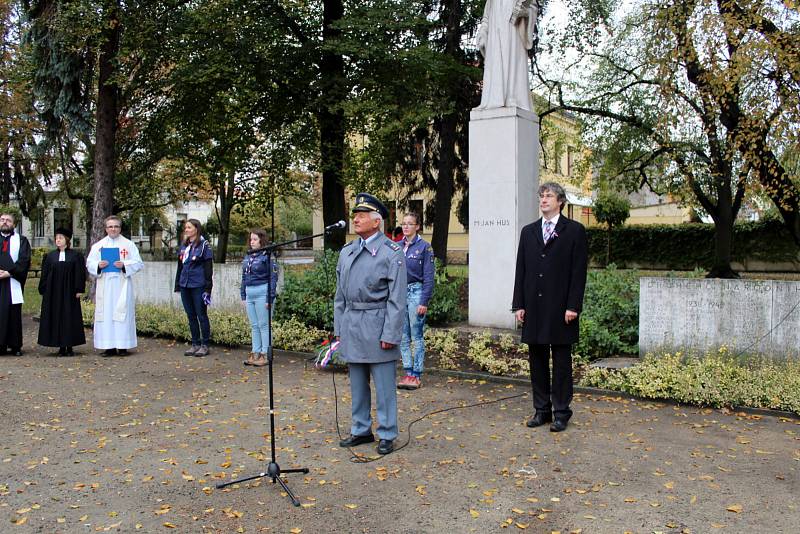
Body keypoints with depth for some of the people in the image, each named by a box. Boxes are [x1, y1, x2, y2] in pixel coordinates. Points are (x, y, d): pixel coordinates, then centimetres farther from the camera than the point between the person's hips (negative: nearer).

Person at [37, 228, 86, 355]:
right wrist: (44, 291, 2)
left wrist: (79, 290, -6)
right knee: (56, 318, 1)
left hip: (69, 292, -2)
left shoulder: (76, 255, 2)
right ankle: (61, 346, 6)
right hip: (53, 292, 2)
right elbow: (44, 274, 9)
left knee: (70, 318, 0)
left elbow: (80, 273, 0)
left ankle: (69, 346, 7)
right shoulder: (50, 256, 9)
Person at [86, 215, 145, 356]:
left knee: (122, 313, -4)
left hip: (122, 286, -2)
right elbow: (89, 264, 10)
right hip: (104, 286, 2)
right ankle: (109, 346, 3)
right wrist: (98, 265, -10)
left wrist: (124, 265, -14)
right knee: (105, 314, -1)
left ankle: (122, 345, 1)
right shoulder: (98, 245, 13)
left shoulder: (129, 245, 6)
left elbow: (138, 263, 2)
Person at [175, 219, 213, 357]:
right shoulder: (183, 246, 14)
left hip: (198, 286, -6)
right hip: (185, 286, 7)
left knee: (201, 315, 1)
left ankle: (205, 345, 9)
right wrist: (177, 285, 16)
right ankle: (195, 344, 19)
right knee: (191, 316, 11)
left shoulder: (204, 245, -5)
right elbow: (180, 266, 20)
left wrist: (208, 288, -14)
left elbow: (208, 268, -9)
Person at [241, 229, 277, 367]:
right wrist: (243, 296, 14)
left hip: (262, 294, -7)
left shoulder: (266, 256, -8)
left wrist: (270, 298, -14)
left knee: (264, 325, -1)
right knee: (254, 326, 12)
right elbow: (244, 277, 18)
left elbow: (273, 278, -10)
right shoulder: (247, 256, 13)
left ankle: (265, 354, 5)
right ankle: (255, 353, 19)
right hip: (250, 294, 7)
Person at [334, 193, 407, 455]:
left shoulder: (392, 252, -8)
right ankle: (361, 430, 28)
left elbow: (396, 298, -11)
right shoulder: (346, 251, 11)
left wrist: (390, 334, -15)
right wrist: (339, 327, 12)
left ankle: (387, 435, 15)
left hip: (376, 325, -6)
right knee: (357, 383, 15)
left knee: (384, 384, 2)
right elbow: (340, 294, 15)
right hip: (351, 325, 6)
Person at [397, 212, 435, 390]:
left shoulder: (424, 247, -5)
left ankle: (417, 375, 5)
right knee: (403, 337, 8)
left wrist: (424, 302, -12)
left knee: (417, 337, -1)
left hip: (416, 292, -5)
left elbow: (429, 277, -7)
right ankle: (408, 372, 16)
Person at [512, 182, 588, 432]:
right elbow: (521, 269, 10)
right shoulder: (528, 231, 12)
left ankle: (561, 412, 12)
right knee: (537, 360, 10)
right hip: (534, 307, 4)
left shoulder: (575, 231, 0)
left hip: (560, 309, -4)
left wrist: (573, 306, -12)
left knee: (562, 362, 3)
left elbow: (579, 271, -5)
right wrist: (519, 304, 4)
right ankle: (541, 409, 20)